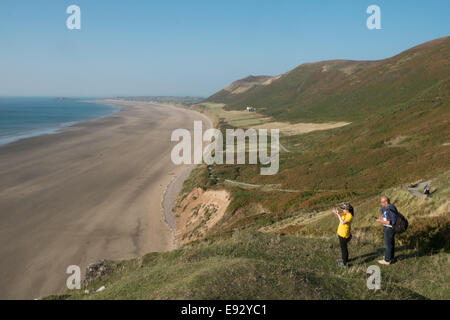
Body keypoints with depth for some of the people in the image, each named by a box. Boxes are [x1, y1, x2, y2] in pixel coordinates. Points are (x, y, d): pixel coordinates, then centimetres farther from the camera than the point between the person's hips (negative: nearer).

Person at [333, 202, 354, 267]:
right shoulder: (345, 214, 3)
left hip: (344, 235, -9)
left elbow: (342, 222, -34)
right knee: (343, 247, 24)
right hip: (341, 233, 9)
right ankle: (345, 259, 41)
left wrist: (338, 214, -29)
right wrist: (335, 213, -9)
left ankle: (344, 262, 14)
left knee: (344, 248, 3)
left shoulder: (349, 216, -24)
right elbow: (338, 217, 12)